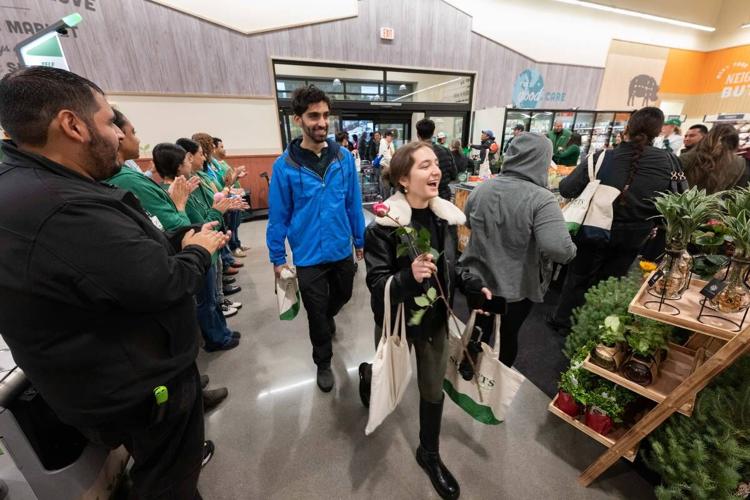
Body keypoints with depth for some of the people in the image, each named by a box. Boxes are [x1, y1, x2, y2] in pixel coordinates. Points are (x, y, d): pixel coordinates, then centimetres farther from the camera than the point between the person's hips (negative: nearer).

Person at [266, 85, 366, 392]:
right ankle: (323, 362, 39)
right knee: (316, 314, 14)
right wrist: (277, 258, -2)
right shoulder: (285, 165, -12)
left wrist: (360, 240, 6)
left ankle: (327, 317, 61)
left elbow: (353, 203, 2)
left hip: (342, 250, 3)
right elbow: (278, 216, -6)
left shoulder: (344, 157, -5)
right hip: (309, 256, -2)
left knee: (342, 296, 25)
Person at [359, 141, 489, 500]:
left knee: (433, 390, 19)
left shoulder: (446, 217, -5)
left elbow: (451, 269, 8)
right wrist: (409, 276, -38)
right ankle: (367, 375, 61)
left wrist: (476, 286, -6)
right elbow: (377, 283, -21)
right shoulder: (383, 225, -22)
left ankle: (429, 454, 47)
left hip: (435, 319, 5)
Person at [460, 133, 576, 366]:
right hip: (517, 287, -3)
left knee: (479, 333, 23)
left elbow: (468, 222, 9)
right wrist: (571, 251, -11)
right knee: (508, 336, 22)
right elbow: (559, 249, -32)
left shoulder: (482, 188, -7)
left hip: (478, 280, 4)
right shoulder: (541, 199, -23)